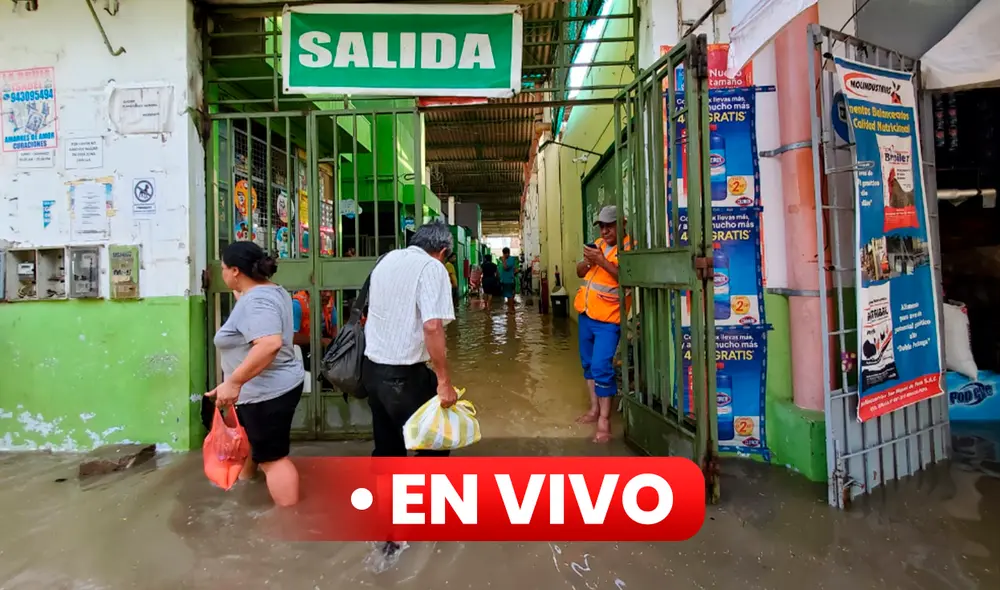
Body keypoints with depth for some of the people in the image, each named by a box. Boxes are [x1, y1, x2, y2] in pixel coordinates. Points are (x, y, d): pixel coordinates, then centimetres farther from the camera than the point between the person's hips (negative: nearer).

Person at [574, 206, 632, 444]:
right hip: (586, 312, 8)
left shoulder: (629, 247, -10)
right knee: (588, 363, 15)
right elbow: (580, 272, 15)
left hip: (607, 318, -8)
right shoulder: (598, 244, 12)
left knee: (601, 367, -11)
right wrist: (588, 260, -6)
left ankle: (604, 419, 0)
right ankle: (594, 409, 28)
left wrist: (602, 261, -26)